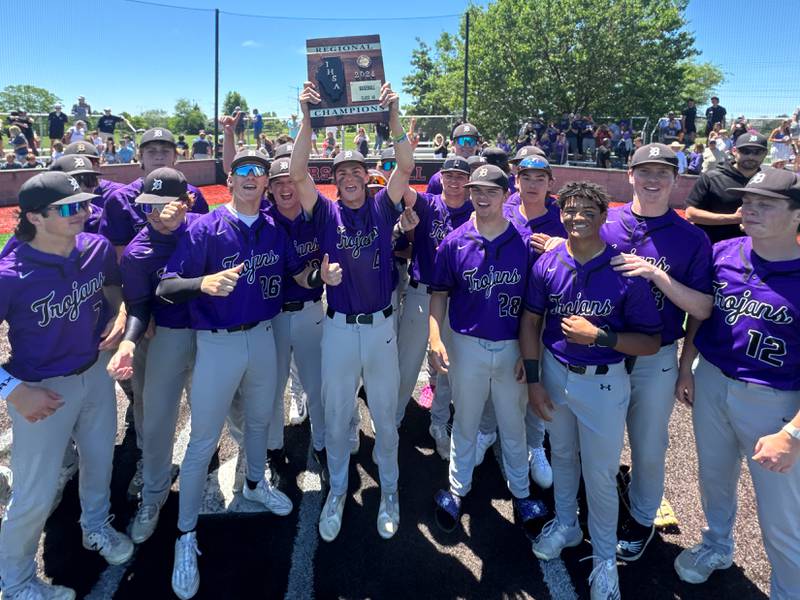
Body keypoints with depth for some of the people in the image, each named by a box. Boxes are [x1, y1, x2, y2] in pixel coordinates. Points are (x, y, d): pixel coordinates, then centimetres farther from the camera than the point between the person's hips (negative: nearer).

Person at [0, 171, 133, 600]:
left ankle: (96, 527, 54)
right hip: (43, 389, -5)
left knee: (100, 459, 24)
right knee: (35, 495, 8)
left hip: (95, 374, 5)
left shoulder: (96, 248, -12)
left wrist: (117, 318, -8)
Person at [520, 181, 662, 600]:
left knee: (600, 474, 8)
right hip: (554, 373, 4)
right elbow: (531, 321, 0)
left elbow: (652, 341, -12)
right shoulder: (547, 264, -8)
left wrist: (599, 336, -25)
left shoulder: (626, 272, -17)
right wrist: (533, 380, -3)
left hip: (603, 382, -3)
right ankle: (565, 524, 48)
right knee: (562, 455, 23)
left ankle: (605, 557, 32)